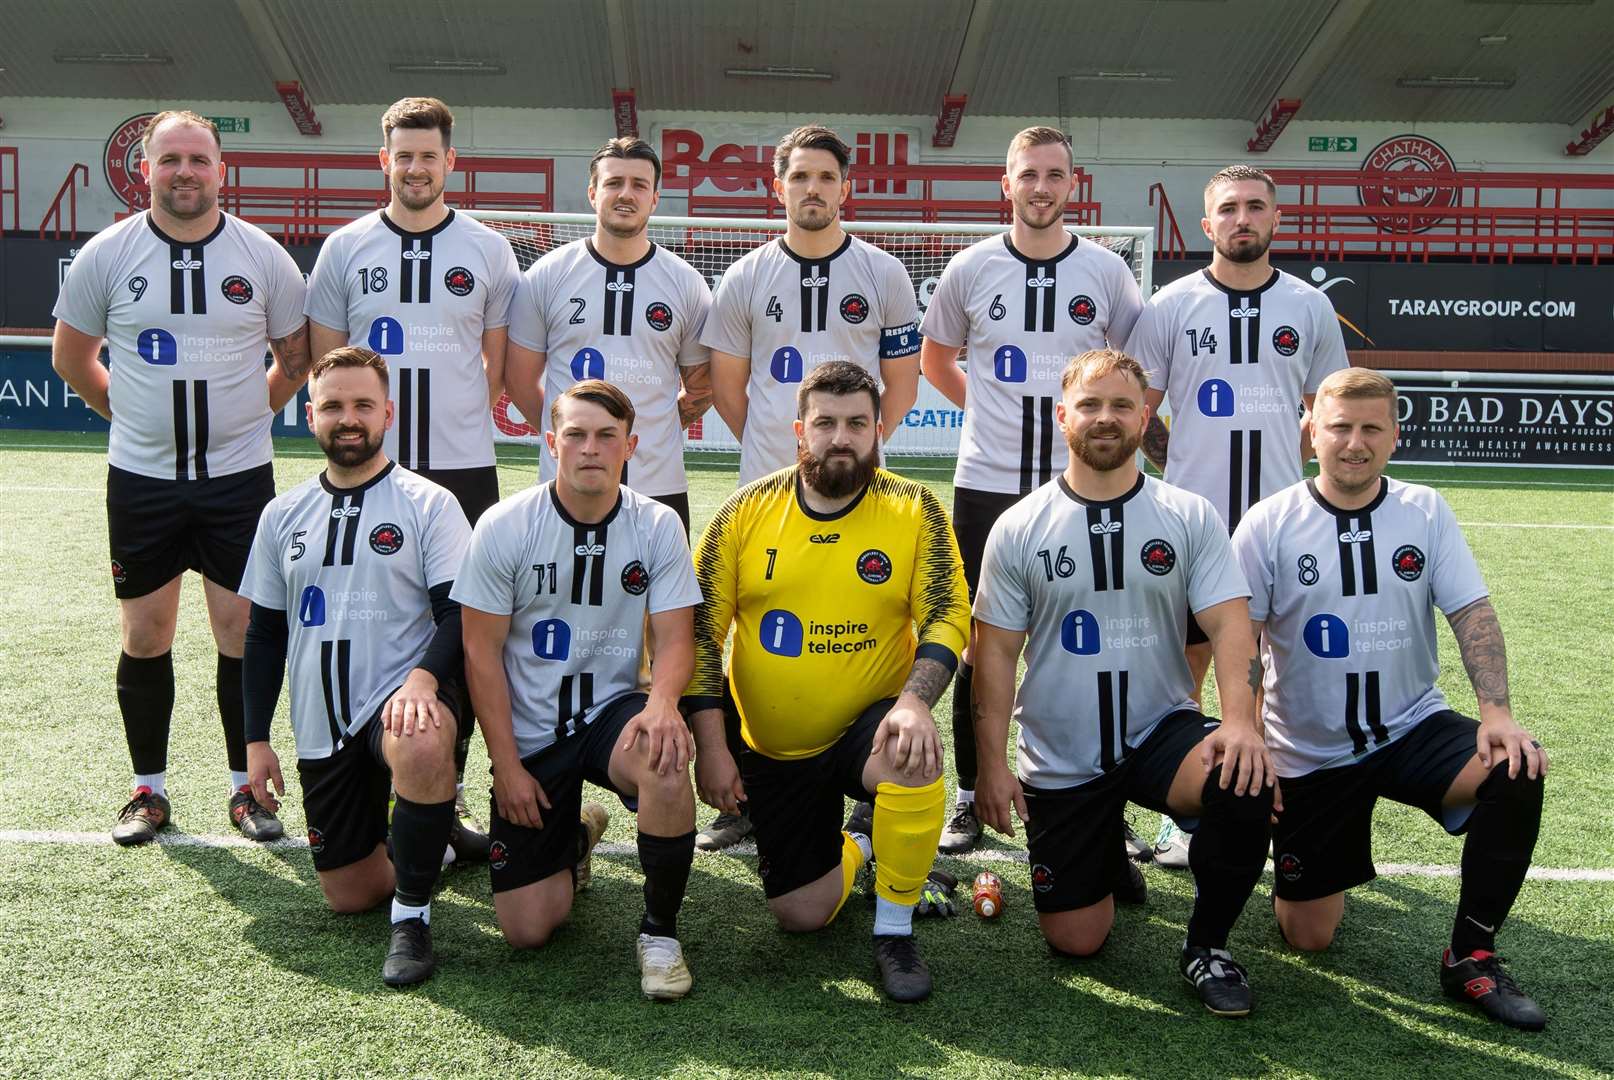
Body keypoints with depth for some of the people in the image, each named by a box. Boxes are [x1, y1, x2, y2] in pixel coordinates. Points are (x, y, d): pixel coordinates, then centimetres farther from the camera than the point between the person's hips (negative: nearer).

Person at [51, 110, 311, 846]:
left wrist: (246, 414, 7)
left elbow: (298, 357, 10)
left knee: (244, 631, 2)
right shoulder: (107, 254, -1)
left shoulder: (263, 257, -2)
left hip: (238, 476, 0)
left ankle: (245, 787, 15)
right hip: (141, 476, 1)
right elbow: (71, 356, 11)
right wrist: (134, 414, 9)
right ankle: (149, 789, 20)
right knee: (145, 636, 6)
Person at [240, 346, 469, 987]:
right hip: (321, 727, 5)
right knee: (349, 897, 4)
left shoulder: (428, 505, -2)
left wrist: (424, 675, -28)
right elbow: (264, 634, 15)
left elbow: (459, 614, -8)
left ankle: (412, 917, -20)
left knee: (422, 746, -41)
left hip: (401, 698, -4)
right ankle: (433, 841, 37)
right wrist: (256, 739, 10)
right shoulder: (284, 515, 11)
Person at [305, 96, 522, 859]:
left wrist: (454, 420, 3)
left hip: (463, 468, 0)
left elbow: (502, 364, 10)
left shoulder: (487, 250, 7)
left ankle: (447, 795, 12)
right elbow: (324, 363, 11)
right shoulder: (346, 249, 8)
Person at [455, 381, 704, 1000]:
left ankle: (659, 930, -12)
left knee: (663, 756, -38)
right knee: (526, 930, -4)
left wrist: (661, 703, -30)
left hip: (612, 712, 0)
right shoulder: (505, 527, -9)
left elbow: (675, 637, -7)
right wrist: (507, 764, -10)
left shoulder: (658, 526, -5)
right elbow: (482, 651, -6)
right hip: (529, 735, 0)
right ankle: (574, 837, 33)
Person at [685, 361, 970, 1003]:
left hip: (866, 727, -1)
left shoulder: (914, 510, -6)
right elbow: (701, 630, -3)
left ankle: (895, 931, -12)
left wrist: (914, 700, -30)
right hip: (772, 749, 2)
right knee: (799, 915, 3)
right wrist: (711, 745, -9)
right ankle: (852, 849, 39)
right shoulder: (747, 511, -5)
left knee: (916, 759, -37)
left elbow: (947, 615, -11)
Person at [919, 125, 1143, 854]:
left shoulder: (1105, 270, 2)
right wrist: (993, 410, 8)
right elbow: (934, 358, 17)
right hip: (985, 485, 0)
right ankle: (970, 795, 17)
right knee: (980, 648, 4)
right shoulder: (971, 269, 3)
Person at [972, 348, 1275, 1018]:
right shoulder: (1019, 529, -2)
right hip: (1060, 759, 0)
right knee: (1074, 942, 1)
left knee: (1247, 788, -33)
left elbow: (1229, 624, -9)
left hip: (1161, 732, 0)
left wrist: (1239, 720, -27)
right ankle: (1102, 848, 37)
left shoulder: (1190, 517, -2)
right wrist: (991, 764, -6)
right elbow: (996, 652, 0)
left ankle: (1205, 943, -5)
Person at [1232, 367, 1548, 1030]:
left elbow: (1473, 614, -5)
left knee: (1516, 772, -29)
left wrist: (1497, 712, -20)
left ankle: (1470, 957, -11)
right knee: (1308, 938, -1)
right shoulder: (1270, 523, -8)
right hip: (1310, 752, -1)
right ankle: (1331, 859, 36)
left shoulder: (1425, 511, -2)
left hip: (1412, 727, 2)